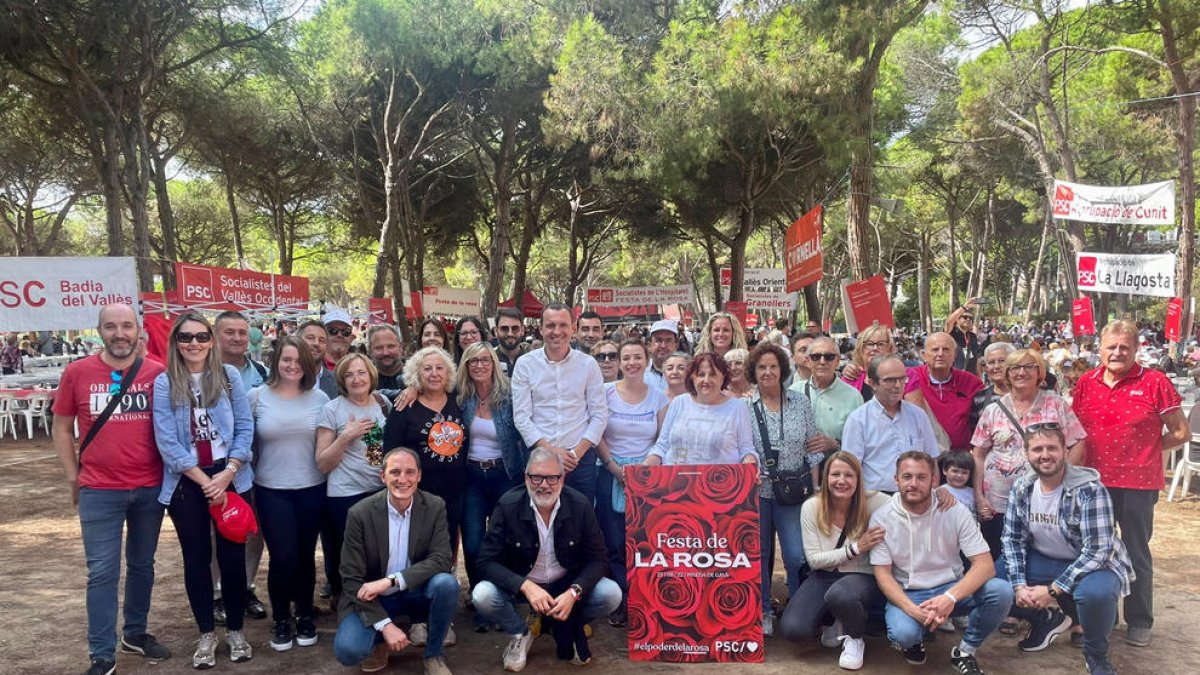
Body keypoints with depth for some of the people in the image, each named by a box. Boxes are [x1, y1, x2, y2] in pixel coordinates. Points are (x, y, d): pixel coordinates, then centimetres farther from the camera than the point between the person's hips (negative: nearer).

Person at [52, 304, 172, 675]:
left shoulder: (157, 373, -3)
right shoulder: (77, 372, -4)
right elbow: (62, 427, 6)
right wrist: (73, 477, 3)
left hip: (150, 487, 1)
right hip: (99, 491, -1)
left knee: (142, 565, 15)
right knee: (102, 572, 2)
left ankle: (136, 633, 32)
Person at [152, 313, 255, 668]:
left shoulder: (229, 375, -2)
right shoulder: (164, 383, -4)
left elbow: (245, 427, -2)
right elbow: (167, 442, -9)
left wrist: (227, 473, -13)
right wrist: (205, 482, -13)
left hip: (230, 477, 0)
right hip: (187, 482, 0)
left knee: (232, 555, 6)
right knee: (196, 557, 10)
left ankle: (235, 630, 22)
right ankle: (206, 633, 23)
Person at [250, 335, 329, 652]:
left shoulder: (320, 398, 0)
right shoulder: (257, 397, -3)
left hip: (312, 489, 1)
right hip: (271, 490, -1)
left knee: (305, 556, 10)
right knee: (283, 557, -5)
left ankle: (305, 616, 29)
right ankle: (280, 619, 18)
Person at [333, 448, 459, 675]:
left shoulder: (435, 507, -10)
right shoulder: (360, 513, -15)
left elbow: (441, 560, -18)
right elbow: (352, 579, -13)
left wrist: (391, 580, -30)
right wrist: (386, 625, -22)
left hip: (417, 592, 2)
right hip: (373, 597, -1)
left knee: (446, 583, -30)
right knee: (348, 650, -27)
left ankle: (433, 654, -5)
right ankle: (381, 637, 10)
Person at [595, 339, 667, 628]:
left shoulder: (658, 397, 5)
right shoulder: (605, 392, 1)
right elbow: (595, 435, -1)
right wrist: (615, 468, -10)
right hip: (611, 475, -1)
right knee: (615, 544, 1)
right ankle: (622, 602, 14)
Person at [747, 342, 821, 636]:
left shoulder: (800, 403, 5)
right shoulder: (743, 406, -2)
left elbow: (812, 448, 7)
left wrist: (816, 489, 4)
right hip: (755, 491, -1)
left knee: (797, 555, -3)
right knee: (758, 553, 8)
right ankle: (763, 613, 23)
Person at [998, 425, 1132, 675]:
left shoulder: (1089, 490, -24)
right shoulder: (1022, 488, -6)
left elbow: (1098, 551, -26)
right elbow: (1013, 538, 0)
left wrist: (1053, 590, -26)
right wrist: (1019, 585, -14)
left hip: (1093, 565, -5)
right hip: (1044, 561, 5)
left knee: (1095, 592, -39)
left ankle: (1096, 654, -4)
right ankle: (1047, 619, 15)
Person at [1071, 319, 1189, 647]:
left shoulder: (1154, 382, -8)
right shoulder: (1086, 383, 2)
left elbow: (1181, 433, -3)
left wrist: (1144, 448, -1)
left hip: (1138, 483, -3)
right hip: (1095, 480, 3)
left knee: (1136, 553, 9)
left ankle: (1139, 621, 25)